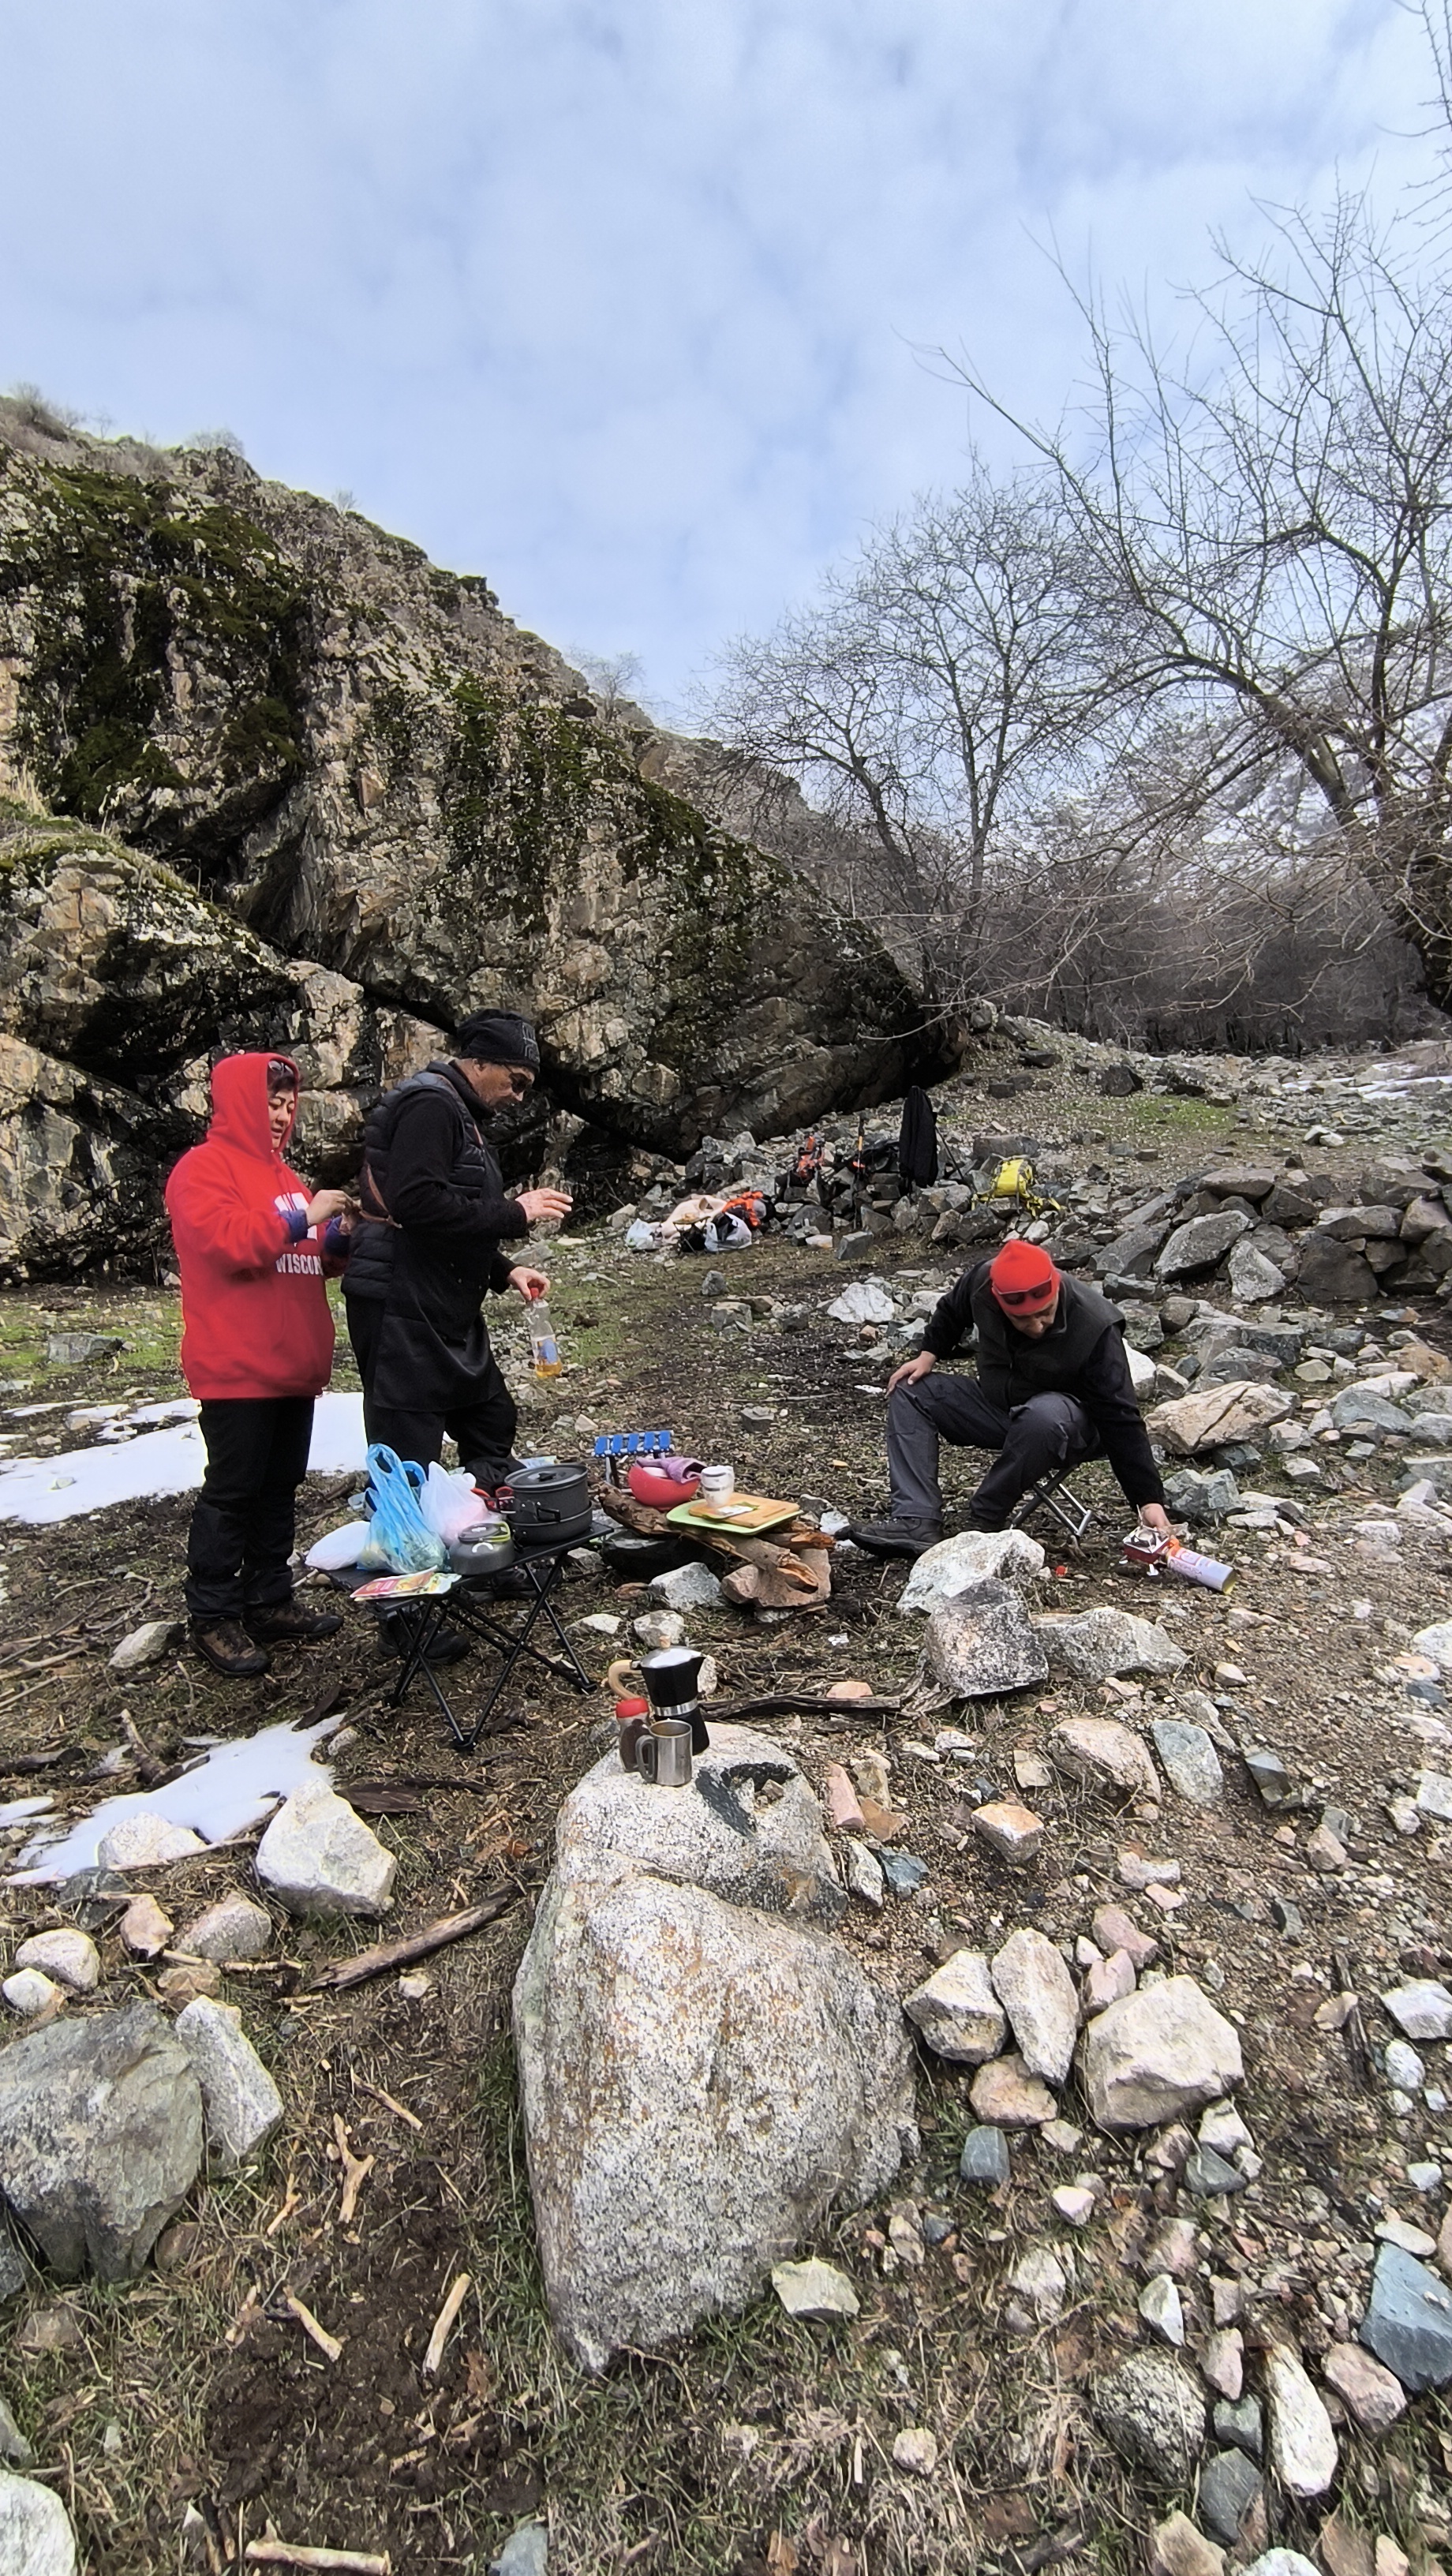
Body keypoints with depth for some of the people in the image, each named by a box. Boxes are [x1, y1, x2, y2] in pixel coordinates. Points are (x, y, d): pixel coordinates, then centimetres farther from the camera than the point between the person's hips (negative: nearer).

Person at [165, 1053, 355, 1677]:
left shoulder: (281, 1174, 20)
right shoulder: (204, 1168, -6)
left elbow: (310, 1260, 25)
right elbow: (226, 1241, -21)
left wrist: (338, 1238, 5)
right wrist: (302, 1217, -19)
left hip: (293, 1365, 8)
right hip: (237, 1368, -8)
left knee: (280, 1487, 12)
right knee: (232, 1491, -1)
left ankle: (269, 1601, 22)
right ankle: (213, 1617, 10)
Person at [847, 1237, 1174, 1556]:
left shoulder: (1095, 1328, -29)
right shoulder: (982, 1280, -18)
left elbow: (1121, 1419, -24)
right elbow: (950, 1312, 9)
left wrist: (1149, 1500, -25)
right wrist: (929, 1354, -3)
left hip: (1073, 1423, -5)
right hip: (997, 1404, 6)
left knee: (1044, 1417, -41)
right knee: (909, 1392, -8)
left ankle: (985, 1521, -21)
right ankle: (917, 1523, -21)